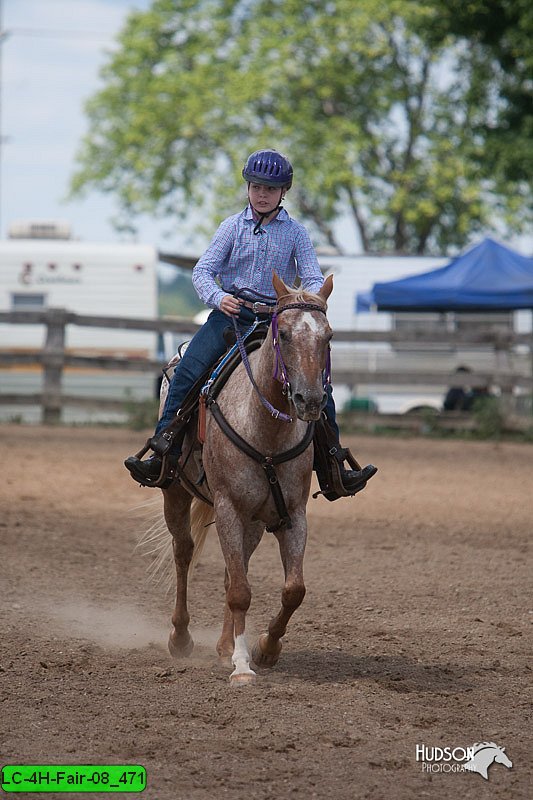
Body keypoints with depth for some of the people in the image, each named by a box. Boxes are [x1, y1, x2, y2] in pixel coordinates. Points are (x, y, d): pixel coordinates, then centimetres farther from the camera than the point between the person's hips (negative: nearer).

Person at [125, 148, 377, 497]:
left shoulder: (296, 233, 6)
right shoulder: (233, 226, 5)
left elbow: (313, 279, 1)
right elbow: (204, 270, 1)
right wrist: (218, 297, -20)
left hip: (278, 320, 0)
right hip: (231, 313, 0)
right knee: (187, 371, -21)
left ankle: (334, 466, -2)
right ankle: (162, 452, -17)